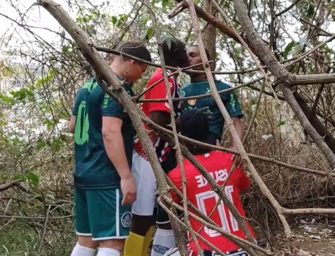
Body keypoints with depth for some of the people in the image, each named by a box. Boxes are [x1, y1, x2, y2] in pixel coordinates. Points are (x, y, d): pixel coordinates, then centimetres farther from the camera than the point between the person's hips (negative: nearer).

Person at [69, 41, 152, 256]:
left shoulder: (89, 86, 16)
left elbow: (73, 125, 27)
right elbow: (110, 132, -24)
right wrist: (126, 176, -26)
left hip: (84, 173, 10)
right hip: (107, 177, -10)